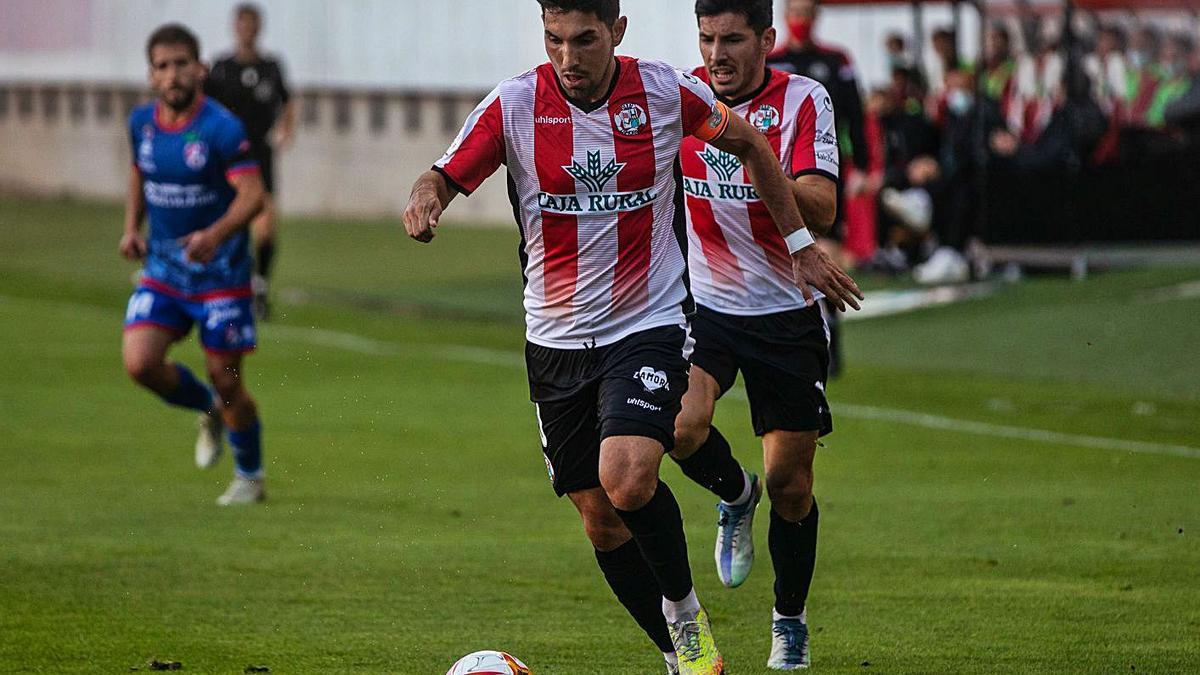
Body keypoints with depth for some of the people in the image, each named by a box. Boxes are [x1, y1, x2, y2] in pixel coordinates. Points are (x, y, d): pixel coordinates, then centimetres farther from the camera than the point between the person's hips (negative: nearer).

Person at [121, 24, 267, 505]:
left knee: (225, 379, 0)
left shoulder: (222, 128, -17)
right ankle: (208, 410, 19)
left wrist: (216, 234, -40)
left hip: (219, 272, -5)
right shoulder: (142, 123, 1)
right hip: (162, 271, 5)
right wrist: (132, 228, 7)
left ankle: (249, 478, 23)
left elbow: (252, 195, -23)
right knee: (139, 363, -12)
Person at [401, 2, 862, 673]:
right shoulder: (514, 105, -7)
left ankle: (684, 607, 2)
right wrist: (425, 197, -31)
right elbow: (445, 178, -6)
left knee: (628, 479, -25)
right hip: (558, 341, 3)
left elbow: (749, 144, 10)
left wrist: (800, 242, 12)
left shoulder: (666, 91, -7)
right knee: (600, 517, 6)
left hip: (651, 323, -3)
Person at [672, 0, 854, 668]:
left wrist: (758, 161, -36)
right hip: (705, 305, 2)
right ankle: (735, 495, 9)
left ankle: (791, 621, 26)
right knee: (684, 427, -26)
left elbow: (822, 210, -22)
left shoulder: (804, 100, -11)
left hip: (787, 312, -1)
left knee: (790, 485, 3)